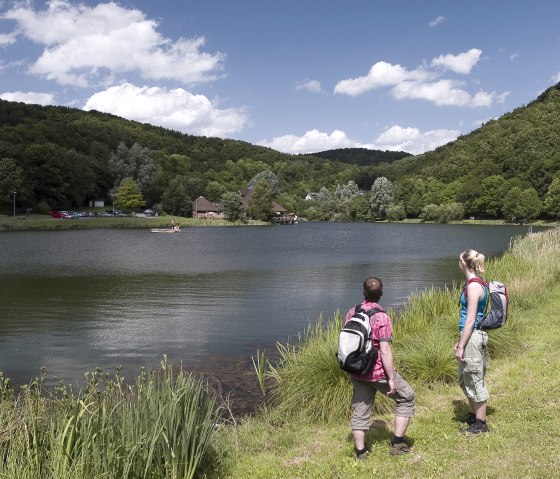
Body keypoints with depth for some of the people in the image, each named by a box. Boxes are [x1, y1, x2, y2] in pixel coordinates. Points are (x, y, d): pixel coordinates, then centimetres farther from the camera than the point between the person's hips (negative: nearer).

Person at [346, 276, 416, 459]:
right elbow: (385, 350, -20)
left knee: (359, 411, 14)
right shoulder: (381, 317, -17)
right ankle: (398, 442, 15)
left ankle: (361, 451, 20)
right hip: (379, 372, -5)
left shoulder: (351, 313, 1)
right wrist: (391, 378, -13)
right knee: (407, 398, 14)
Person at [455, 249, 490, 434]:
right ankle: (473, 415, 36)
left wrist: (461, 346, -17)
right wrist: (460, 340, 22)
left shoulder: (473, 286, -19)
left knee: (475, 380, 2)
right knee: (465, 379, 21)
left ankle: (480, 424, 14)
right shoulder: (476, 283, 11)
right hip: (472, 335, 10)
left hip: (473, 337, -10)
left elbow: (470, 320, -20)